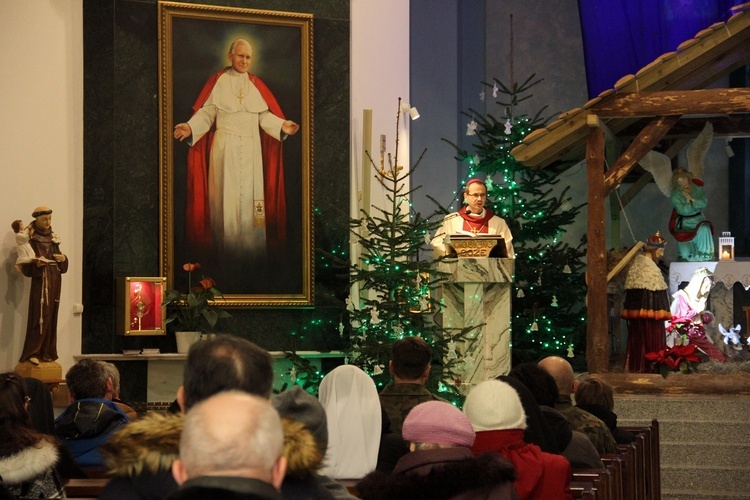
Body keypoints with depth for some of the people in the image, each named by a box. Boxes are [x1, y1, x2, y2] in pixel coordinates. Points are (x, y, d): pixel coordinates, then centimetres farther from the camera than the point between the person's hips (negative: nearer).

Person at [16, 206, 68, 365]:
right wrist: (36, 264, -28)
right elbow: (25, 267, -10)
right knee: (39, 317, -14)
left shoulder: (53, 238, 13)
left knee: (51, 318, 6)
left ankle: (47, 353, 10)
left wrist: (63, 259, -7)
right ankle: (32, 353, -13)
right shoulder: (31, 240, -5)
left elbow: (62, 268, 14)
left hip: (55, 282, 7)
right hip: (40, 282, -7)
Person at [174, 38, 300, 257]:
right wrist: (190, 127, -22)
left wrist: (282, 125, -11)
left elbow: (264, 115, 6)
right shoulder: (218, 81, 0)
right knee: (226, 196, -1)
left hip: (251, 148, 3)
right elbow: (207, 112, -6)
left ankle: (250, 248, 9)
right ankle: (226, 250, 4)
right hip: (225, 147, -3)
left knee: (250, 195, 3)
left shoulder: (256, 84, 10)